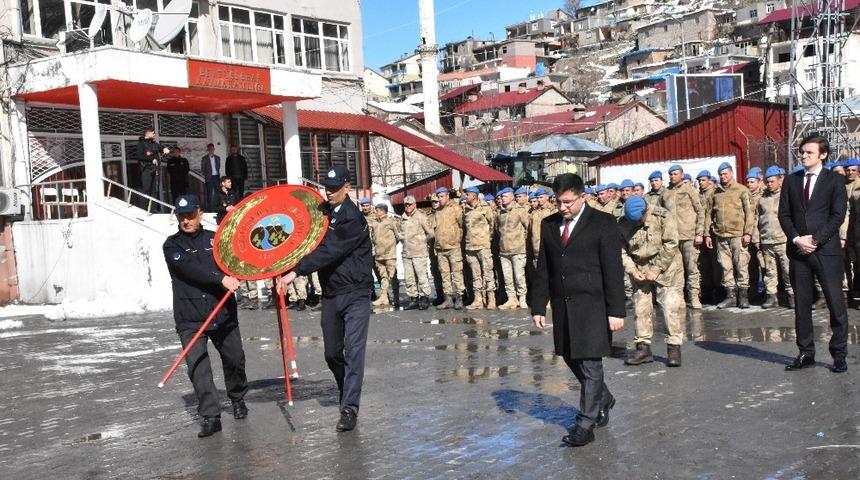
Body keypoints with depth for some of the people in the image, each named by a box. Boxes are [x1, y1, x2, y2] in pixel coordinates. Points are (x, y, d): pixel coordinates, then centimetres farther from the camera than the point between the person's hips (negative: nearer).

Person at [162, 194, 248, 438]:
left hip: (223, 313, 2)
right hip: (190, 318, -2)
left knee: (234, 359, 10)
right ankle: (210, 417, -4)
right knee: (197, 366, -10)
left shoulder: (215, 238, 11)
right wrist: (221, 279, -25)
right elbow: (190, 269, -15)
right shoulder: (172, 245, 2)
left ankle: (238, 399, 36)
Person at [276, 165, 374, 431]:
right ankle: (348, 393, 35)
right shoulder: (323, 211, 8)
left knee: (353, 350, -11)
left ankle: (349, 408, -9)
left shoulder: (353, 218, -16)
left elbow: (329, 251, -25)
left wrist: (296, 272, -30)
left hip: (355, 293, -7)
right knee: (332, 353, 13)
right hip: (330, 294, 7)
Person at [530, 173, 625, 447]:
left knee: (590, 363, -3)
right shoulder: (549, 225, 10)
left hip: (592, 304, -5)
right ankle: (603, 400, 38)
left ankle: (585, 425, 5)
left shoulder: (602, 223, -5)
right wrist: (538, 306, 8)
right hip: (562, 305, 6)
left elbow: (613, 270, -8)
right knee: (571, 358, 14)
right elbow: (542, 269, 12)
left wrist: (615, 311, -12)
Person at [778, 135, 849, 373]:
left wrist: (816, 239, -12)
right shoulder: (791, 180, 12)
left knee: (836, 303, -2)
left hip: (826, 249, -3)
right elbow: (784, 214, 8)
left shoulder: (834, 181, 3)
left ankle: (839, 355, 7)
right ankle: (806, 354, 14)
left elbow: (838, 215, -4)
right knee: (801, 304, 6)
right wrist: (796, 239, -6)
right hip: (798, 250, 3)